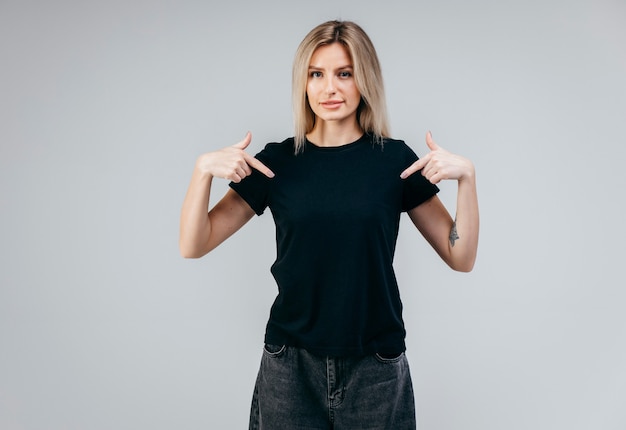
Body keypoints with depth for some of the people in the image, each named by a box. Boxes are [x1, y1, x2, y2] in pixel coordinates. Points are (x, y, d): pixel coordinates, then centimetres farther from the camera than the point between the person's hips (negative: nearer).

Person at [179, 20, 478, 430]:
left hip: (376, 370, 0)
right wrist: (204, 169, -17)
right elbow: (193, 246, -3)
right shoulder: (277, 161, -1)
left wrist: (466, 175, -13)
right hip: (291, 366, 1)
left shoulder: (395, 159, -3)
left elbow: (461, 258, -1)